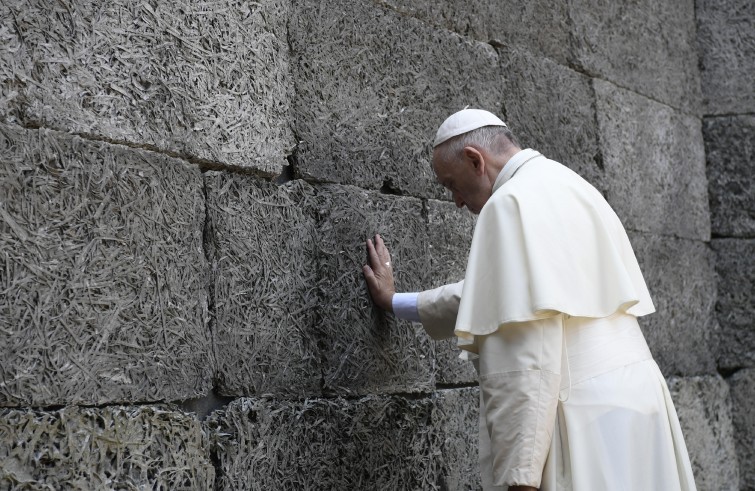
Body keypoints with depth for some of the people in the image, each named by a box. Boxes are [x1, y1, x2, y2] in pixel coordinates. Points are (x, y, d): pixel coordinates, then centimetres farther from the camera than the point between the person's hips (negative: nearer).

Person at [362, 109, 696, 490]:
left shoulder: (515, 201, -11)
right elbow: (496, 294, 31)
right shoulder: (566, 188, 19)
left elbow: (528, 354, -21)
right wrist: (395, 302, 40)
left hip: (588, 423, -10)